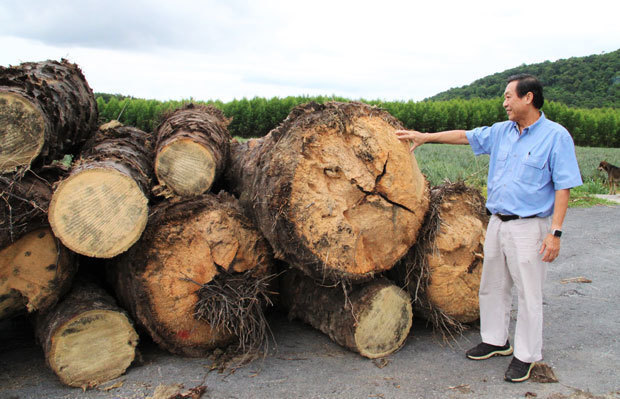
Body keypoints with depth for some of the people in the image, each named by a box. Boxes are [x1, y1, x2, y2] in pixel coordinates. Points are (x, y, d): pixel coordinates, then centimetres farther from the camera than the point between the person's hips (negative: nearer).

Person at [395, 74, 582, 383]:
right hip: (497, 222, 7)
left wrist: (555, 232, -16)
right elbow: (465, 136, 20)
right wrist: (425, 137, 18)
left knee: (528, 294, 2)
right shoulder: (501, 131, 9)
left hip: (528, 227, -7)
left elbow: (563, 187, -11)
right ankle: (496, 340, 34)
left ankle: (526, 355, 18)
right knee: (492, 287, 16)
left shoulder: (556, 136, -9)